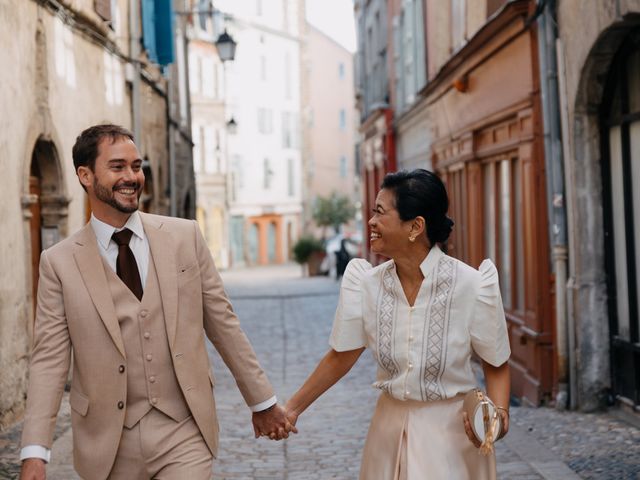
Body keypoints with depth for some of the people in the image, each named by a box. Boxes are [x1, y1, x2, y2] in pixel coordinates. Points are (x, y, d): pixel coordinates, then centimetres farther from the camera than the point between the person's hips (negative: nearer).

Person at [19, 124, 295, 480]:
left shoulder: (186, 236, 1)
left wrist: (263, 401, 10)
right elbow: (50, 359, -5)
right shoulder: (59, 262, -2)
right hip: (109, 441, 0)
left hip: (185, 434, 1)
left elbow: (223, 323, 6)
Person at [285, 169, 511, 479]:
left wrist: (498, 413, -23)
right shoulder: (365, 284, -8)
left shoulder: (472, 286, -18)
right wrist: (293, 407, 1)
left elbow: (496, 365, -7)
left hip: (450, 428, -3)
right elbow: (341, 357, 2)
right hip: (390, 427, 3)